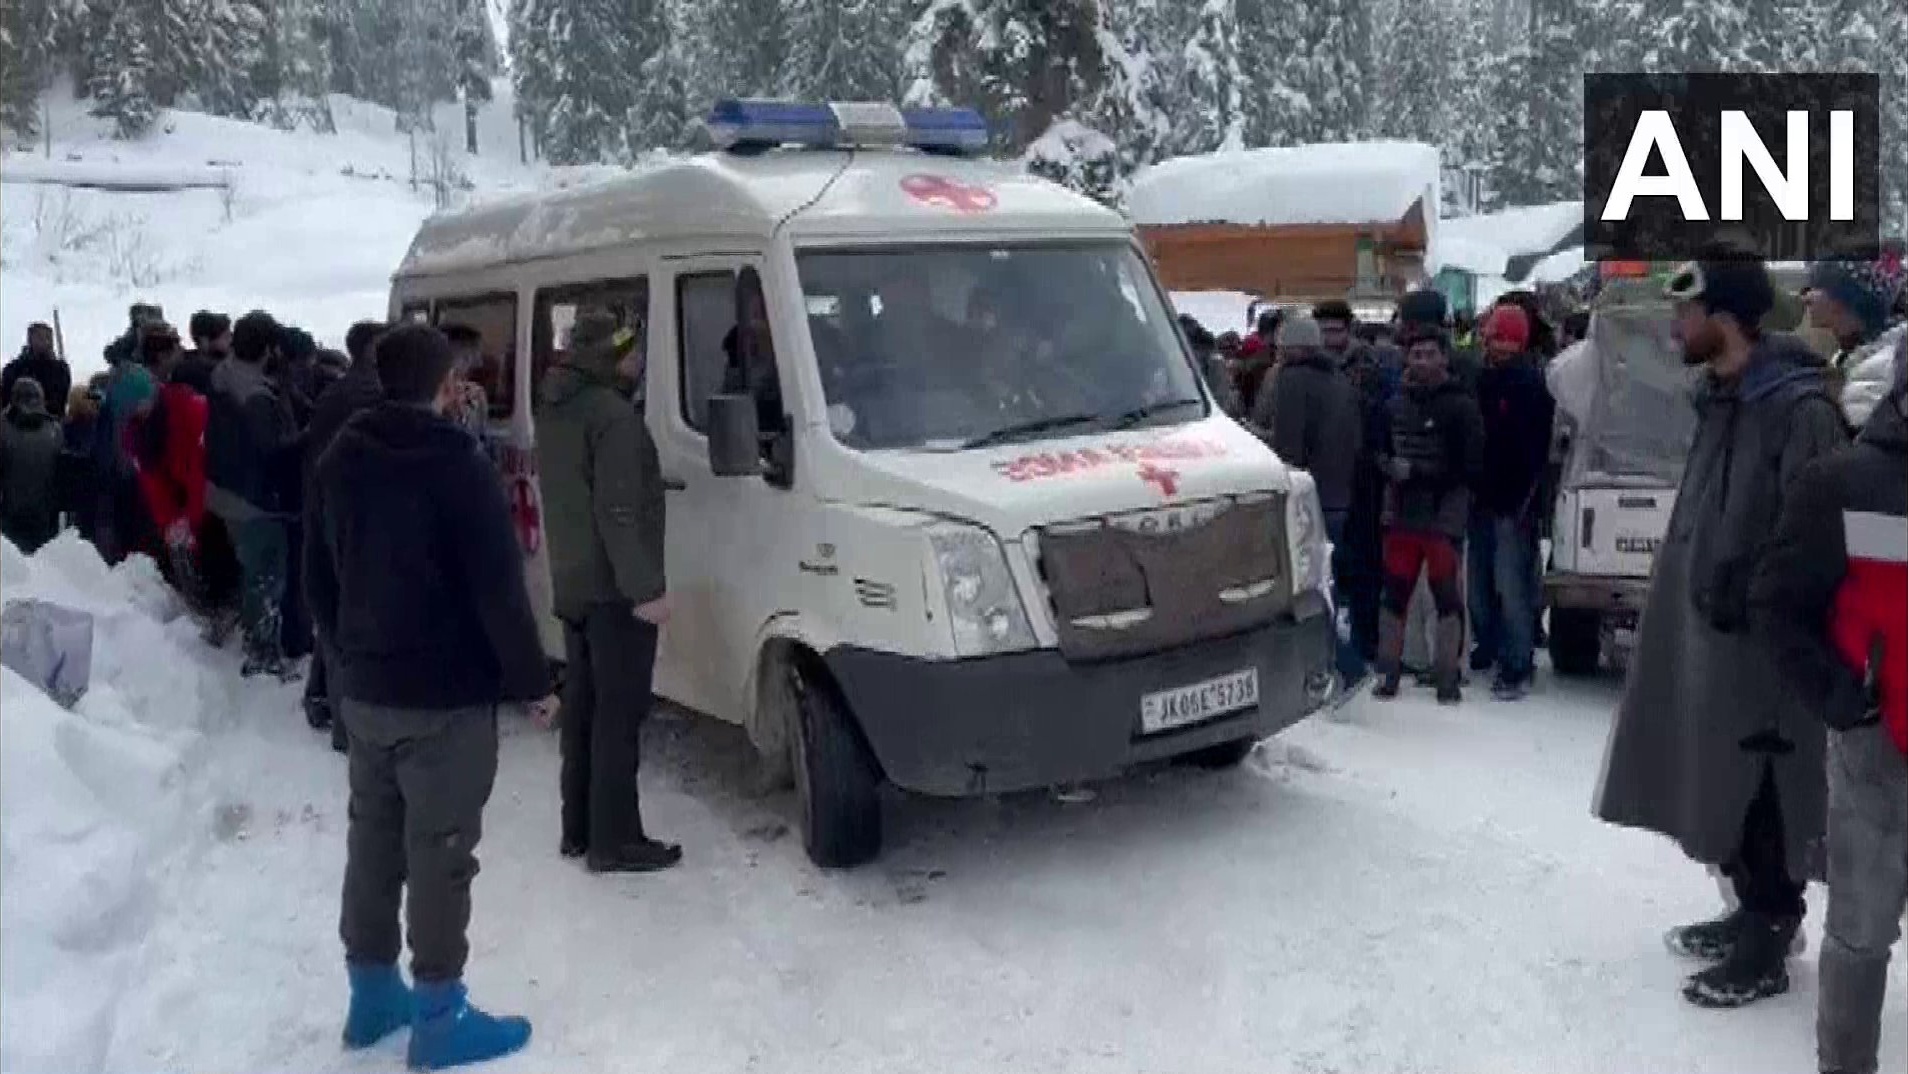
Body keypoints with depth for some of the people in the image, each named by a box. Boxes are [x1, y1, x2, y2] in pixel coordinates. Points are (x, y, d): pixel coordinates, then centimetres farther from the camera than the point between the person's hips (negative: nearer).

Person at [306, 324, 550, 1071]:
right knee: (439, 852, 0)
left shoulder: (340, 460, 7)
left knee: (373, 840, 17)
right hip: (446, 698, -7)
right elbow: (498, 590, -18)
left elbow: (318, 577, 15)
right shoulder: (459, 467, -17)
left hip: (362, 693, 8)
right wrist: (532, 680, -8)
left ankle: (372, 993, 29)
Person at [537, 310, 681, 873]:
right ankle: (614, 840, 0)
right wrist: (645, 586, -23)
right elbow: (617, 512, -24)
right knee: (619, 714, -4)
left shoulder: (553, 411, 13)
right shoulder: (613, 416, -19)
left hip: (572, 584, 10)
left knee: (583, 706, 15)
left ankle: (579, 828, 22)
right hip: (613, 589, -10)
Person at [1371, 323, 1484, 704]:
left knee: (1446, 594, -3)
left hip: (1444, 515, -4)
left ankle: (1447, 676, 6)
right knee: (1394, 593, 7)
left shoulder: (1461, 405, -5)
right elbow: (1382, 449, 21)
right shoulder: (1398, 403, 10)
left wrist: (1417, 471, -14)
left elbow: (1470, 466, -9)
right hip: (1401, 514, 5)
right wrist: (1389, 465, -2)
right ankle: (1388, 672, 16)